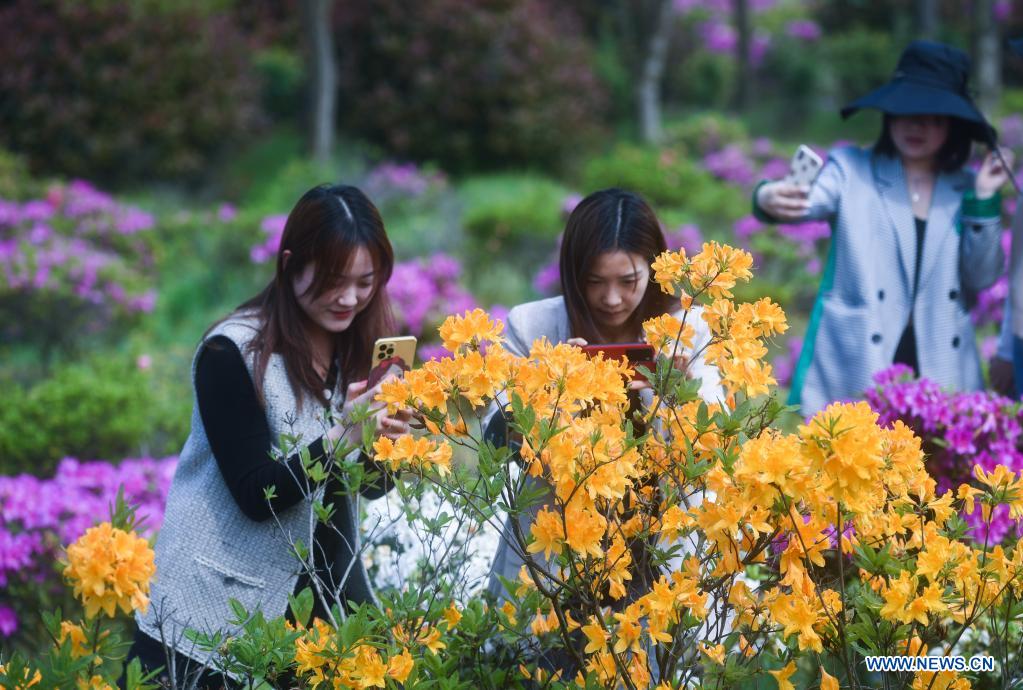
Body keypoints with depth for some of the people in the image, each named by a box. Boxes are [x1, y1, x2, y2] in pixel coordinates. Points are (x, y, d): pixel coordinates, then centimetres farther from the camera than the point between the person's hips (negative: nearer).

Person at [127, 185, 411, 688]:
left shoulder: (361, 347, 1)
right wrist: (341, 437, -30)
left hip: (321, 597, 5)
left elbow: (372, 486, 5)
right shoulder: (232, 354, -16)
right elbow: (257, 494, -18)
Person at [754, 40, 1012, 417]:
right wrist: (770, 200, -40)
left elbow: (981, 279, 5)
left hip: (940, 370, 2)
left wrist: (983, 200, -3)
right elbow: (807, 202, -17)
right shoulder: (851, 169, 3)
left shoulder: (964, 188, 10)